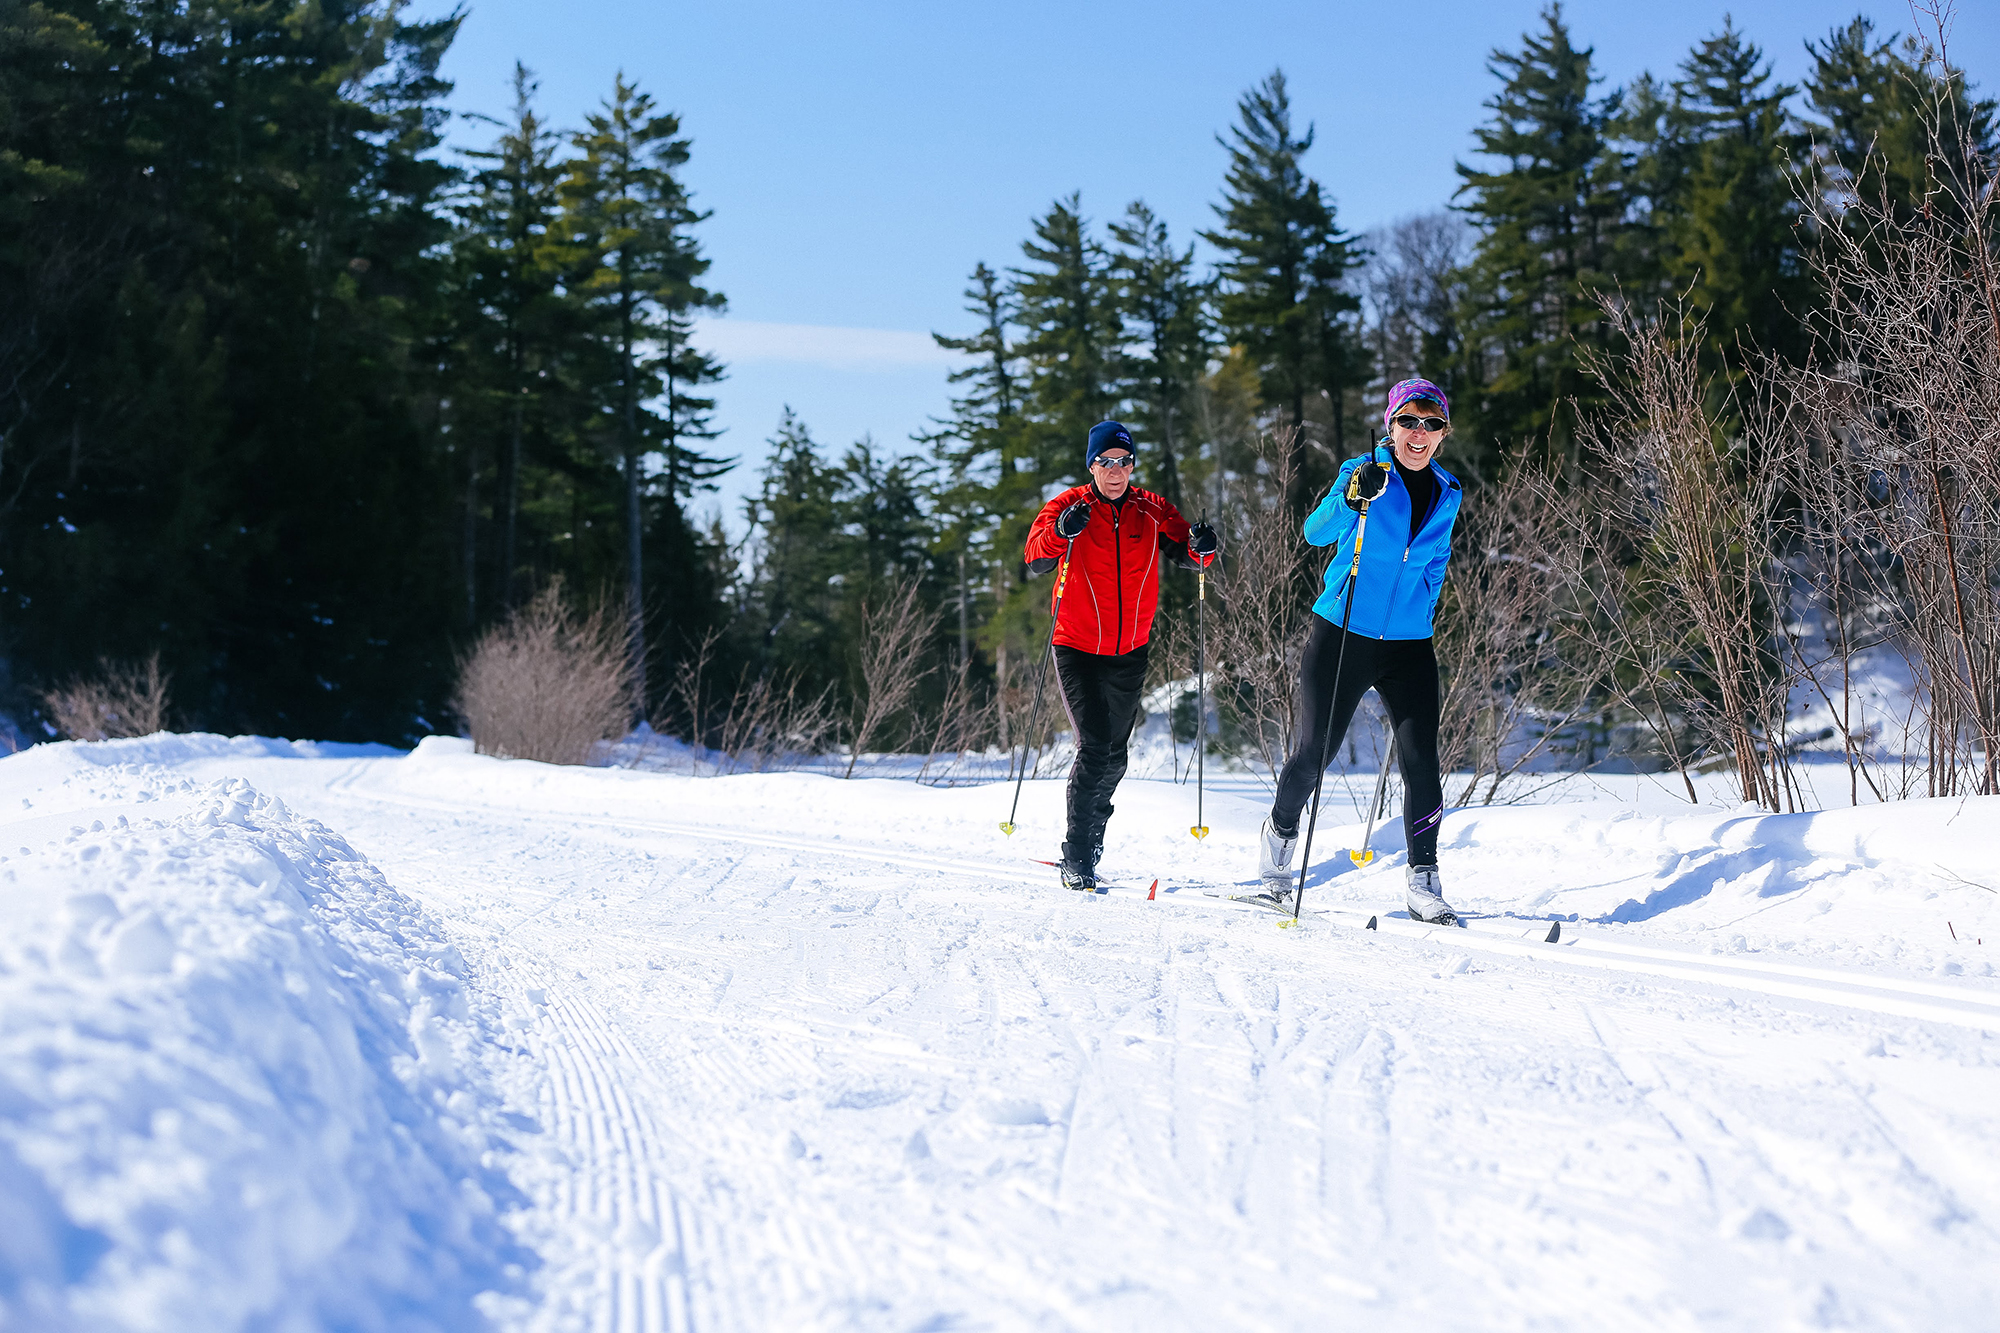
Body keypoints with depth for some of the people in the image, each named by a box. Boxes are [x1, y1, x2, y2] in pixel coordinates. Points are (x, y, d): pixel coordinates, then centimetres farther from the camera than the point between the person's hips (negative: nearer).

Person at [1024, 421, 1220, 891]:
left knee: (1115, 755, 13)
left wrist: (1200, 547, -28)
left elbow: (1185, 553, -4)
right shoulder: (1070, 506, -7)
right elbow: (1035, 559, -20)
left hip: (1130, 651, 4)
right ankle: (1076, 857, -9)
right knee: (1094, 747, -15)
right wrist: (1060, 533, -41)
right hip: (1077, 648, -4)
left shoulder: (1152, 511, 1)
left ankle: (1092, 830, 38)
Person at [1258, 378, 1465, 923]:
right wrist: (1350, 498, -39)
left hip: (1409, 644, 3)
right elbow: (1316, 532, -22)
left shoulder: (1446, 495, 7)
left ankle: (1422, 881, 1)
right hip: (1342, 634, -3)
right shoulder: (1363, 471, -6)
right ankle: (1281, 832, 33)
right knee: (1312, 753, 3)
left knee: (1422, 763, -8)